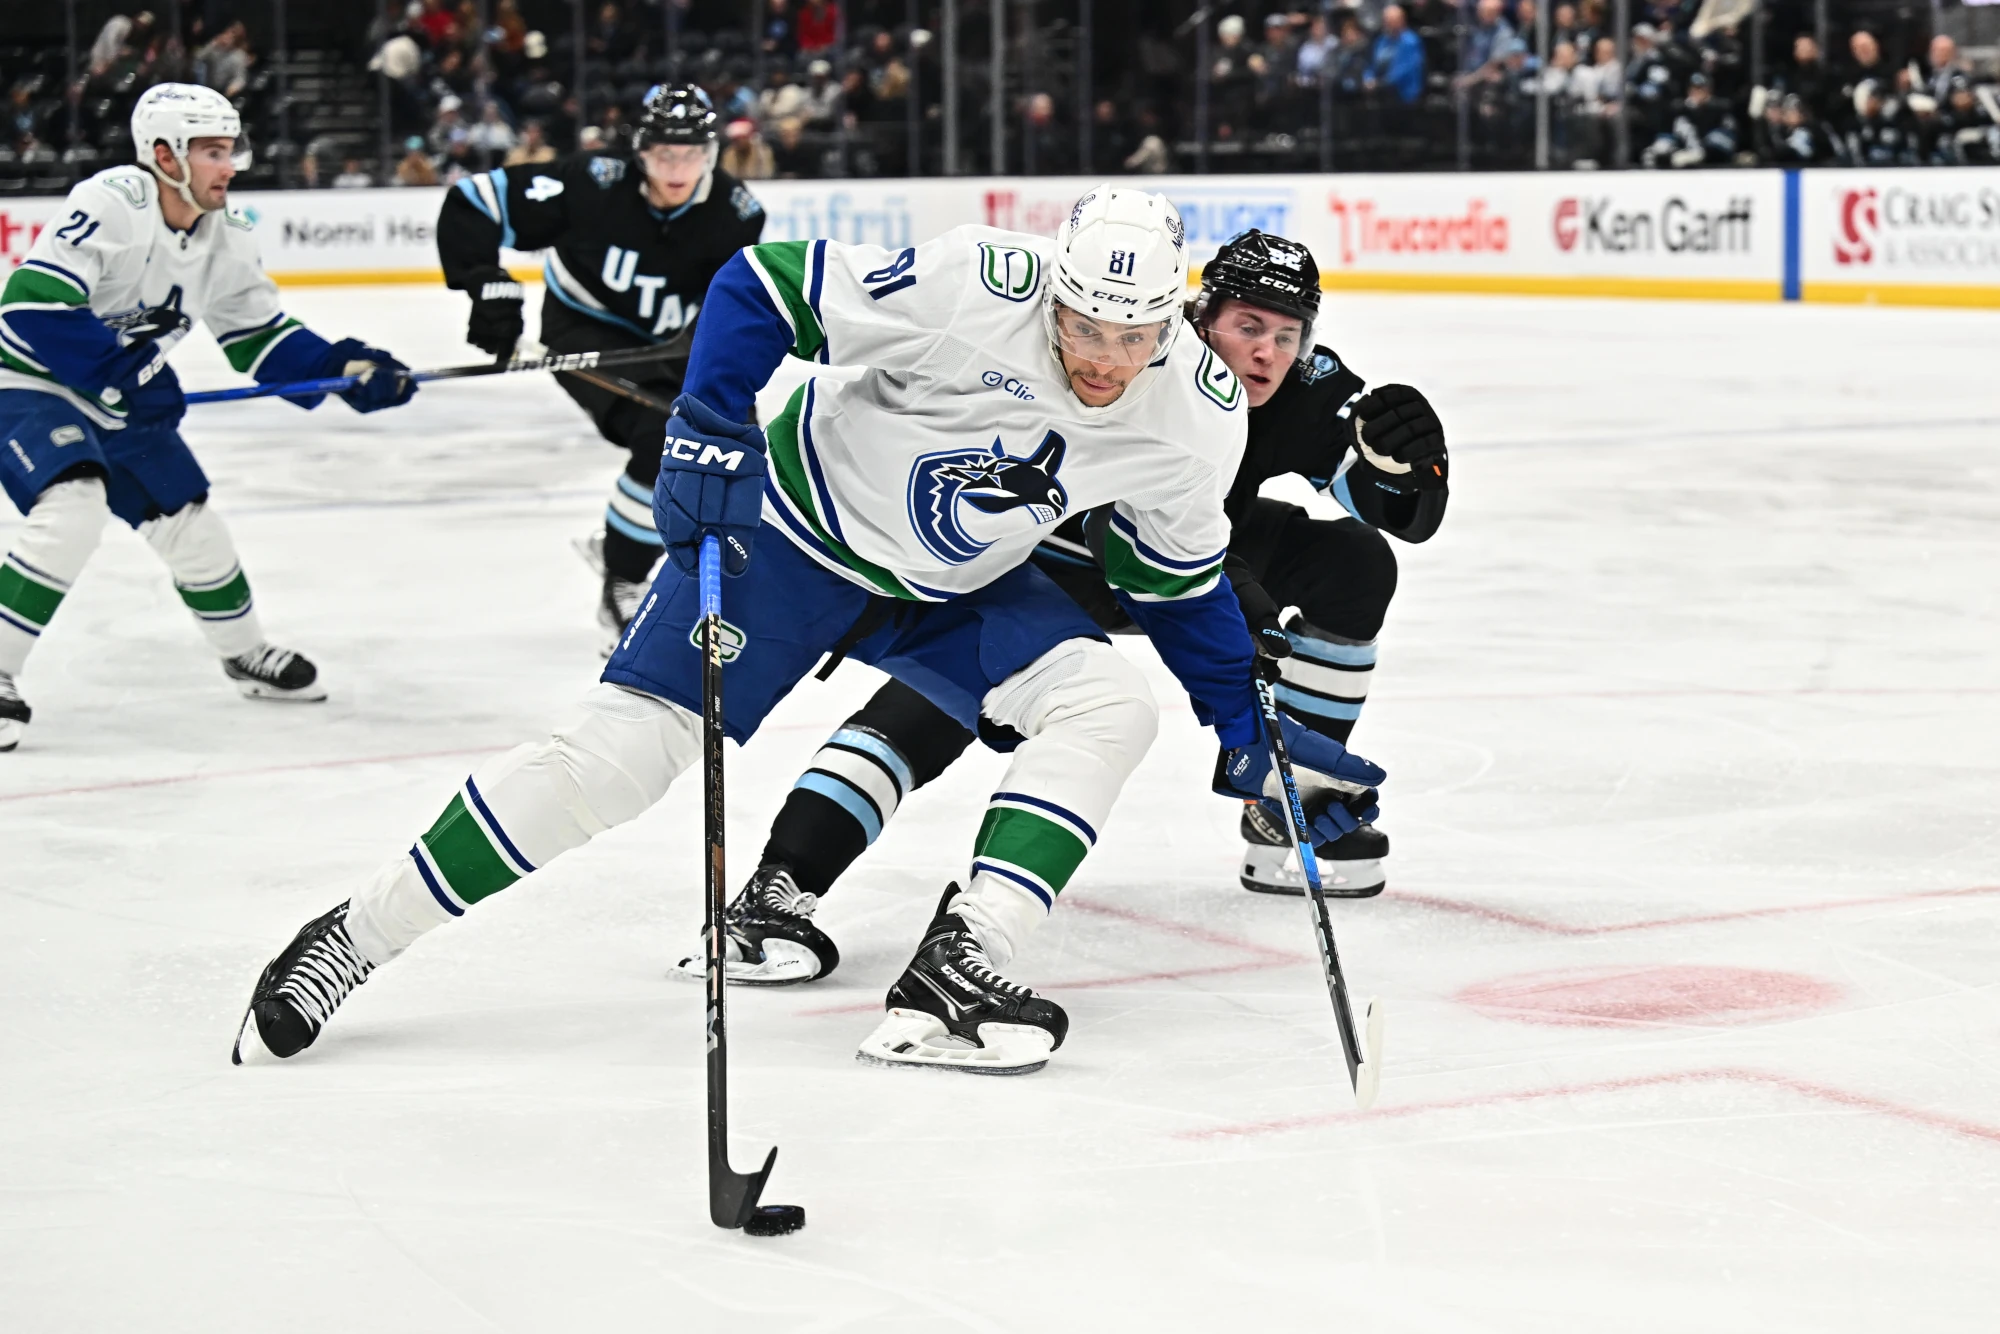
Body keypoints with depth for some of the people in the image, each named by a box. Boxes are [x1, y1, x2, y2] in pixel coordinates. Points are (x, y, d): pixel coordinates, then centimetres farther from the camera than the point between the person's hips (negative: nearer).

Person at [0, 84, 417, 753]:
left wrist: (346, 368, -8)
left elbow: (261, 337, 7)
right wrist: (121, 372, -31)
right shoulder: (112, 204, -27)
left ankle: (245, 653, 38)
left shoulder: (228, 236, -2)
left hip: (121, 400, 8)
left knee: (191, 524, 12)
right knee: (73, 509, -30)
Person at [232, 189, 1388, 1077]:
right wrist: (708, 433, -25)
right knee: (619, 755, -14)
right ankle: (354, 939, -3)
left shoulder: (1201, 416, -13)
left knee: (1110, 706, -17)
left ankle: (949, 982, -22)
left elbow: (1180, 581, 5)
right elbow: (761, 290, -20)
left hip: (956, 590, 5)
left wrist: (1253, 734, 5)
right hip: (798, 524, -5)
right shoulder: (974, 291, -30)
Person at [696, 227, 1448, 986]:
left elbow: (1410, 514, -12)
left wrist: (1404, 452, -34)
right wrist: (1223, 596, -54)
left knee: (1354, 565, -3)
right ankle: (775, 891, -37)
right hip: (1050, 554, -7)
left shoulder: (1309, 389, -15)